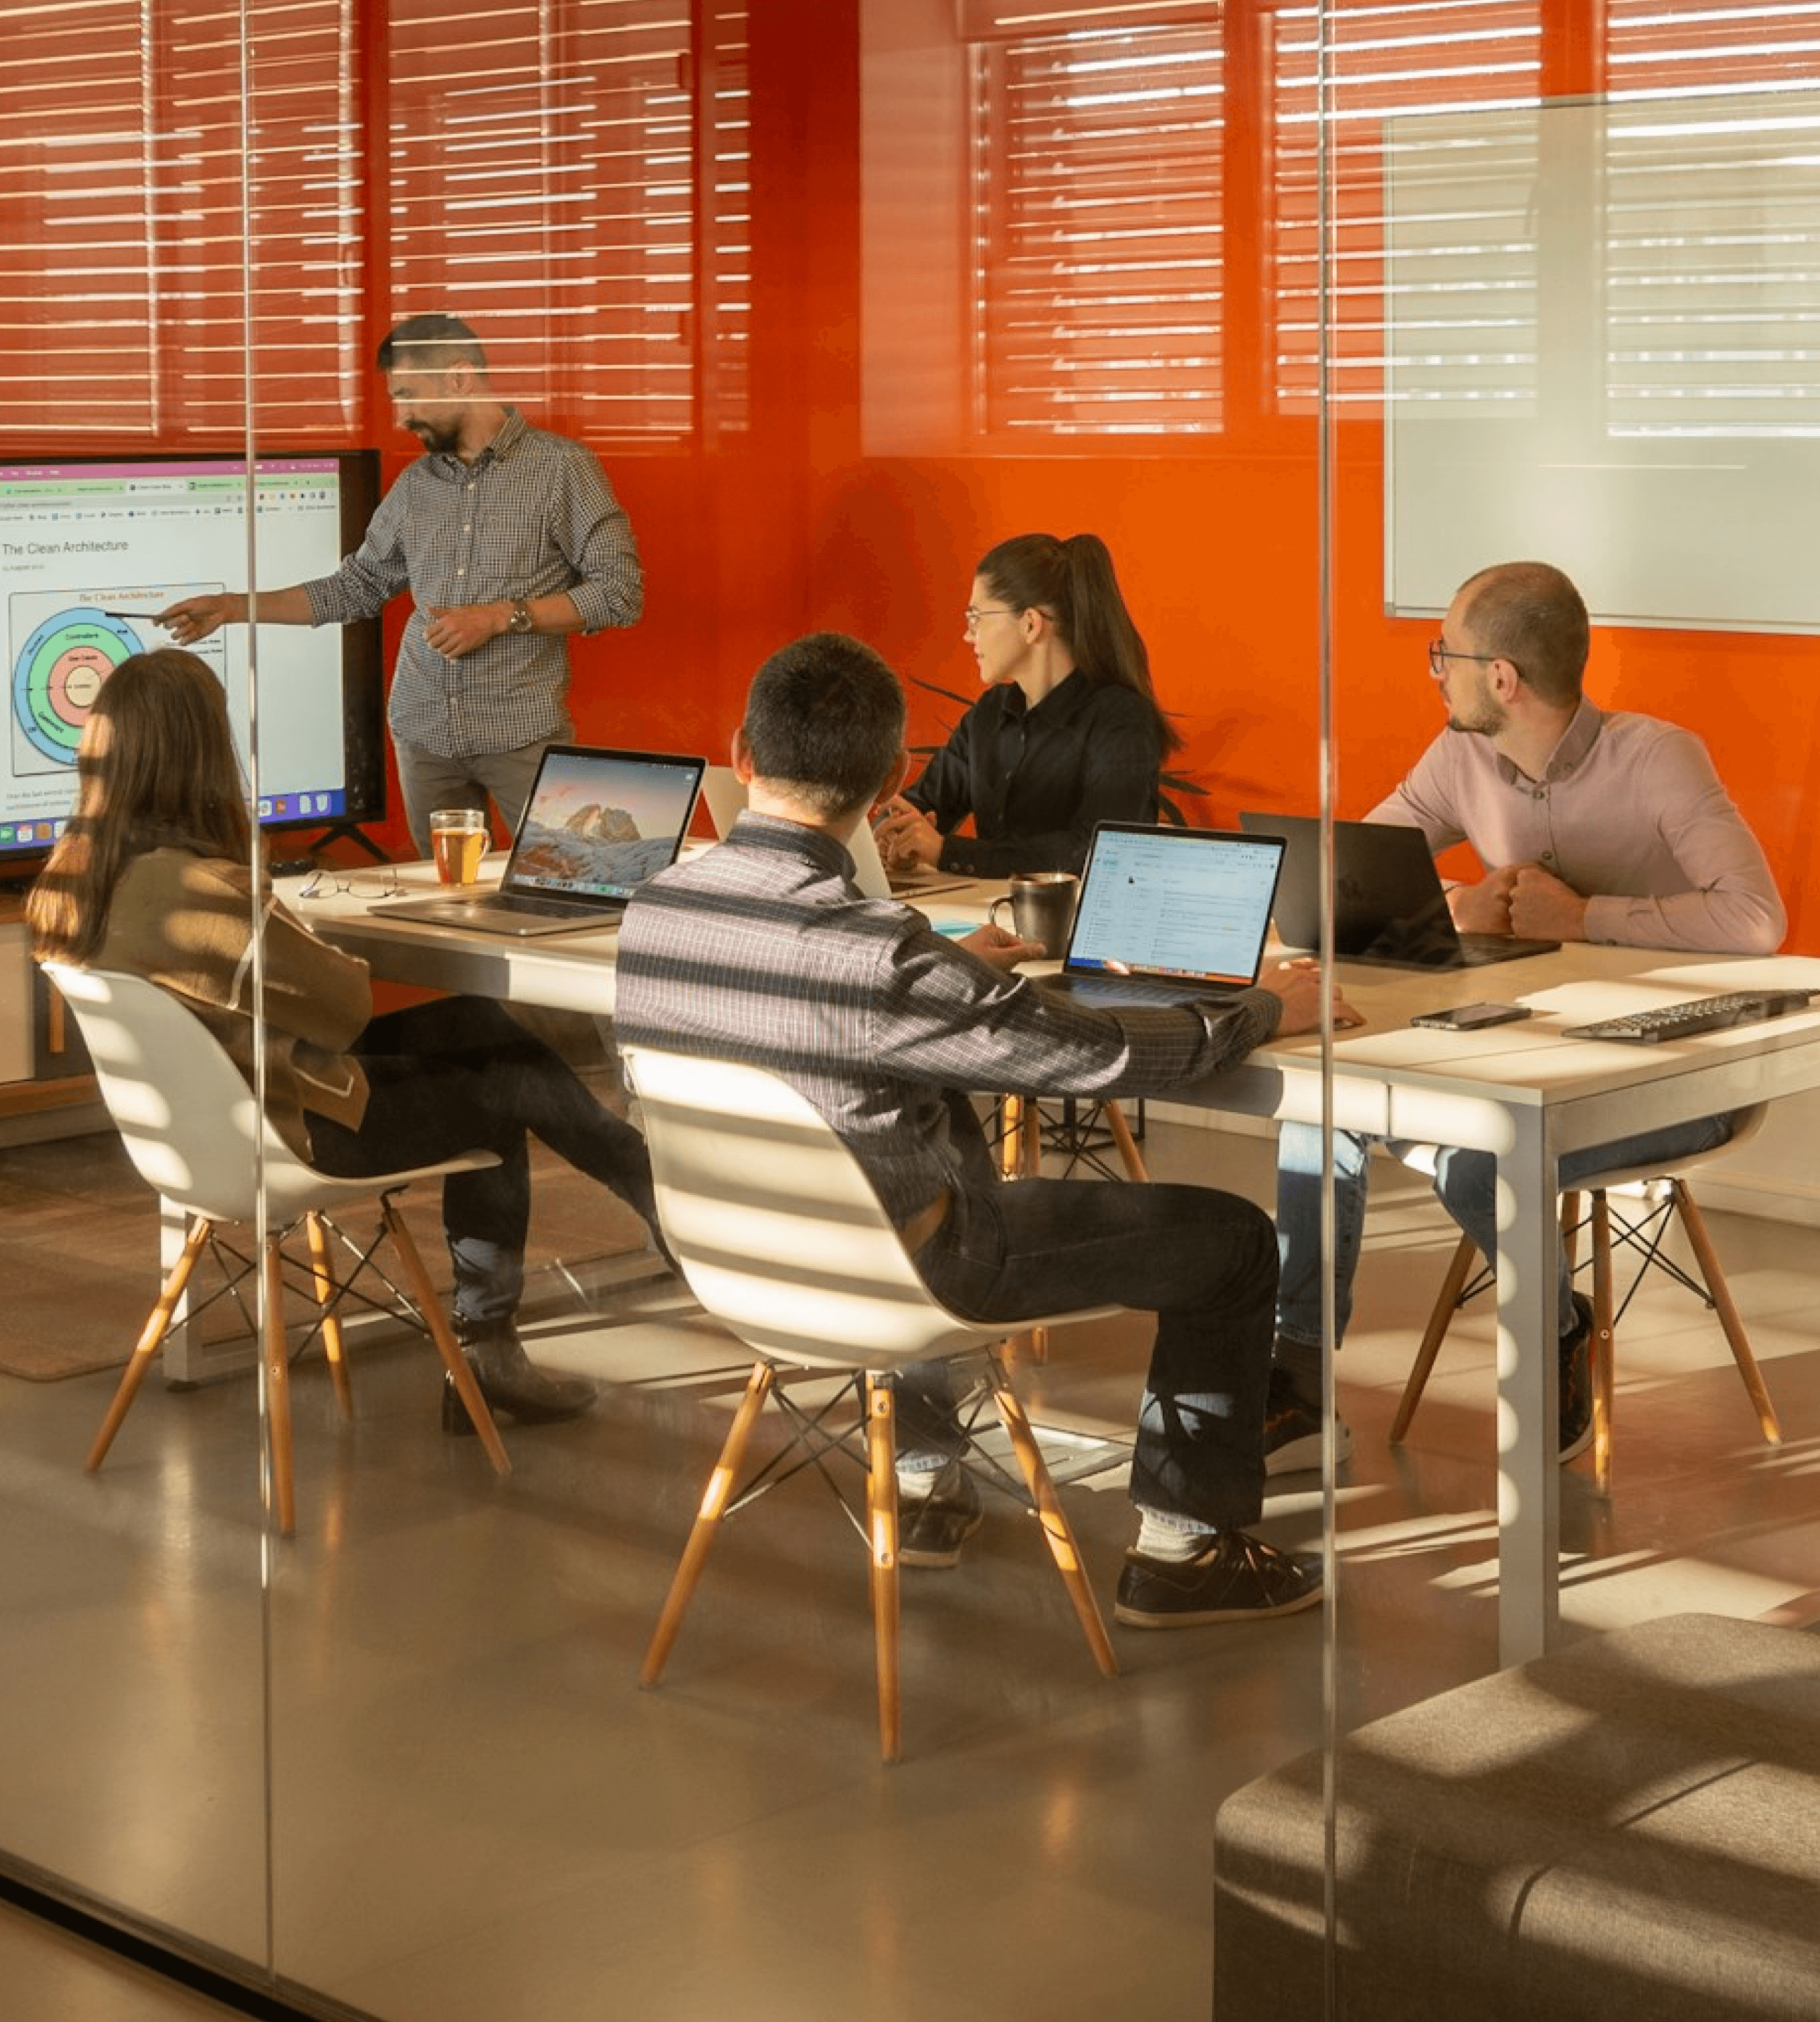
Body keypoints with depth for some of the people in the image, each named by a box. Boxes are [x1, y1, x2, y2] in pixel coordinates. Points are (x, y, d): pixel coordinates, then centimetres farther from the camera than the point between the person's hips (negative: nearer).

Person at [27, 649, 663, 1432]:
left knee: (476, 1027, 15)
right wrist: (338, 960, 1)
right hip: (287, 1130, -9)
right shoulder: (204, 892, -32)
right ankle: (672, 1203, 33)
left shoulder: (71, 876, -6)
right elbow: (346, 1005, -18)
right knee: (513, 1085, 9)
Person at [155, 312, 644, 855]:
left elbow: (621, 592, -8)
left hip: (522, 730, -5)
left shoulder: (562, 468, -4)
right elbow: (355, 588, 18)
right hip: (424, 730, 5)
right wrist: (233, 607, 12)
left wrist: (501, 616, -14)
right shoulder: (415, 485, 12)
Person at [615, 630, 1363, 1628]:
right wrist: (1265, 1008, -6)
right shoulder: (878, 953, -32)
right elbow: (1106, 1054, -24)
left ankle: (923, 1486, 43)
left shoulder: (651, 909, -10)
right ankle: (1182, 1549, 18)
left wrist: (954, 965, 22)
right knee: (1231, 1238, 7)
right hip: (898, 1272, -7)